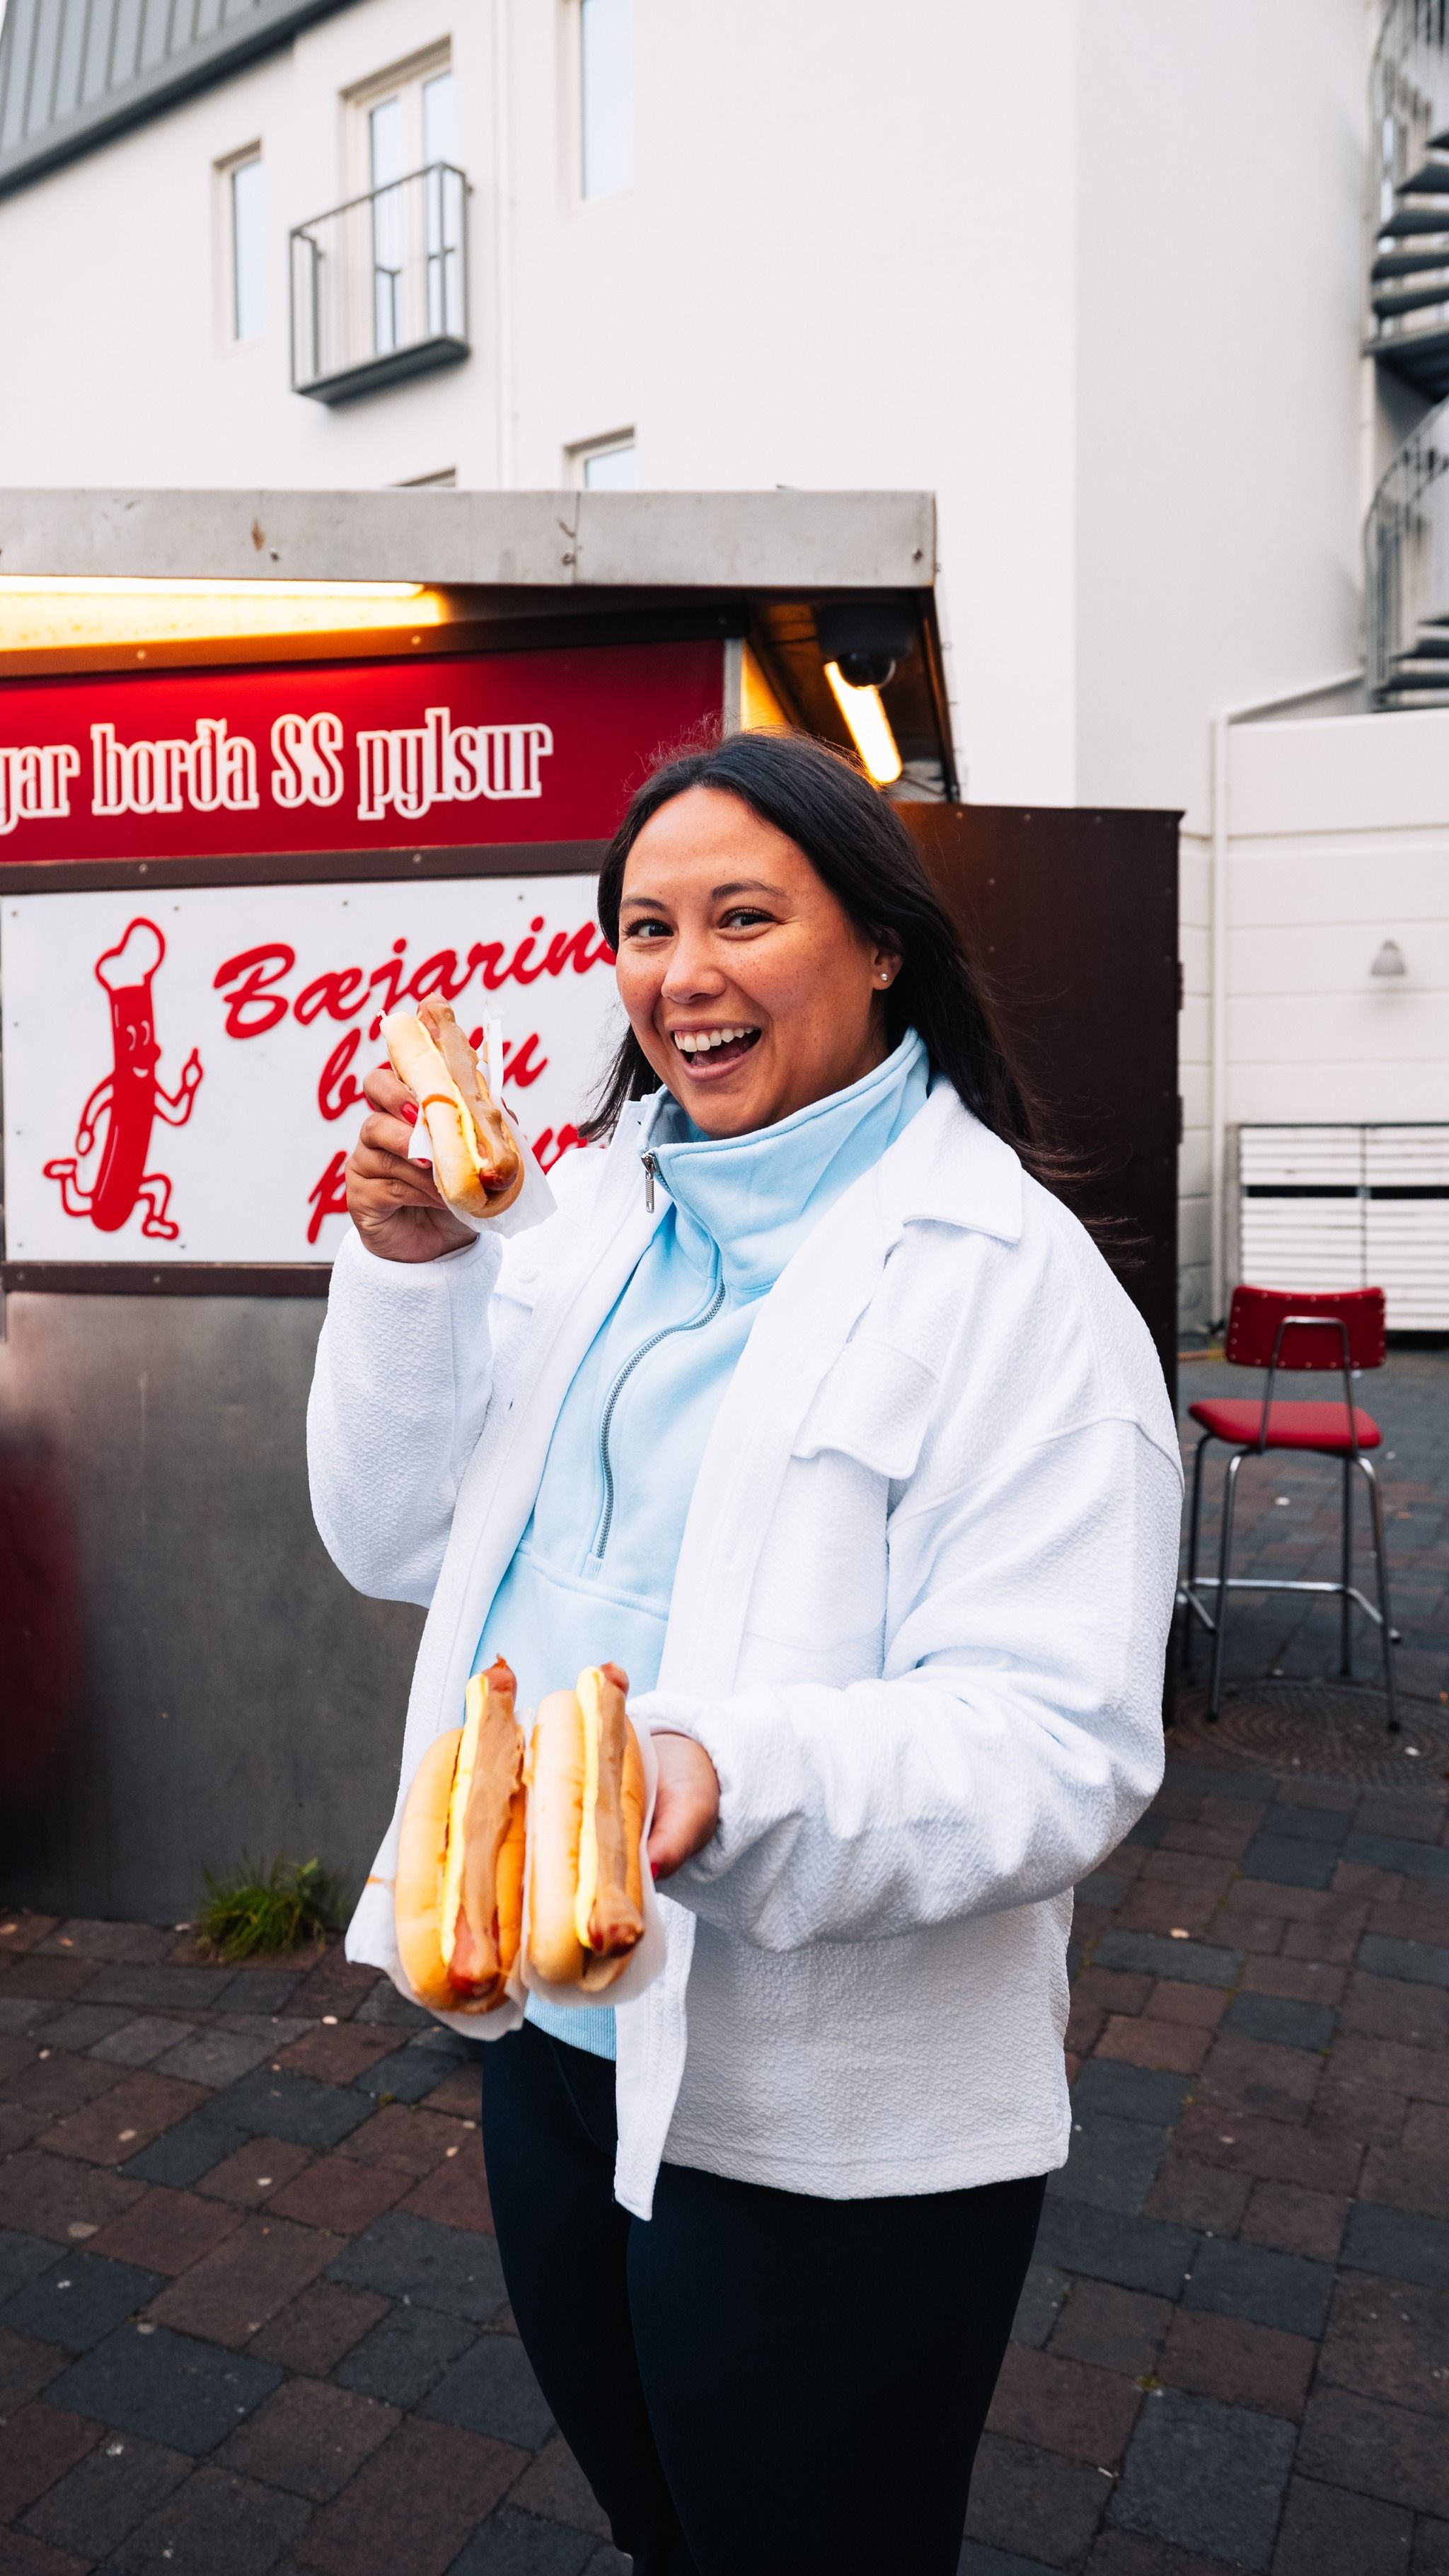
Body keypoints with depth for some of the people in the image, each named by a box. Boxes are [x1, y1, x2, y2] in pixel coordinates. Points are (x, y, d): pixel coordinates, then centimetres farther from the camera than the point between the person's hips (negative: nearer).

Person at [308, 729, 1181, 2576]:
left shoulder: (1008, 1280, -18)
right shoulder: (596, 1212, 3)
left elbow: (1065, 1740, -23)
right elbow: (399, 1544, 4)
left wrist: (735, 1779, -39)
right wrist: (409, 1271, -10)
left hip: (824, 2127, -6)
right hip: (551, 2030, 7)